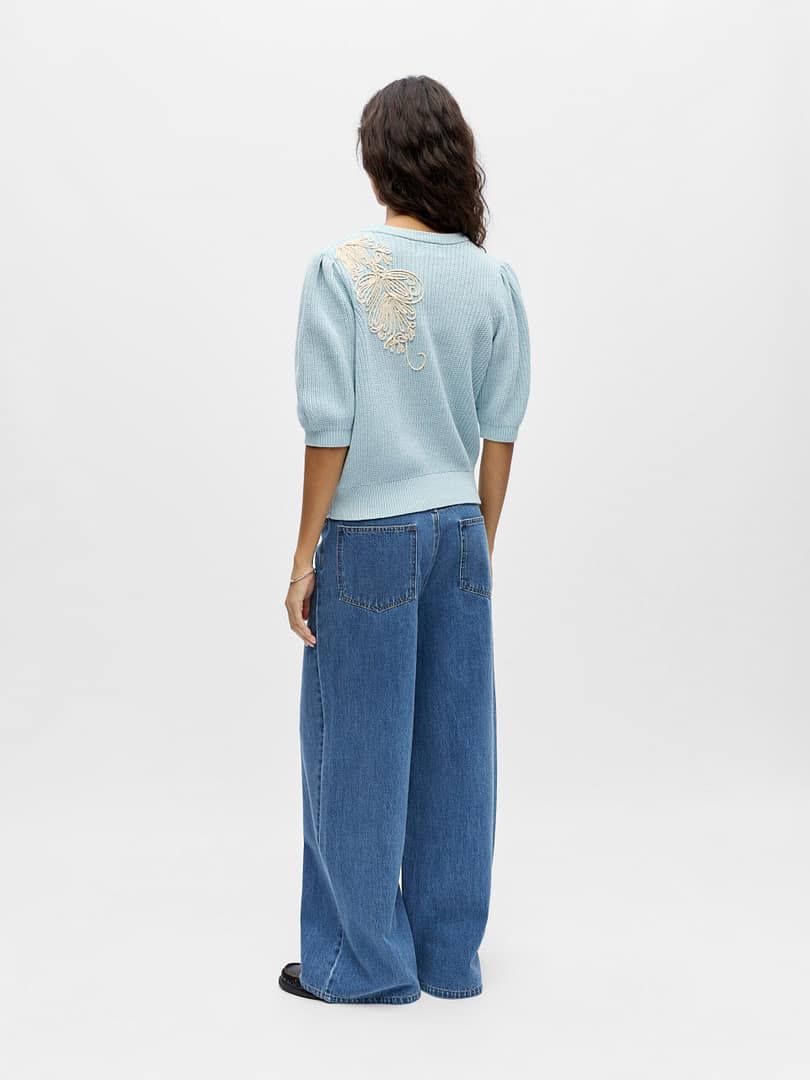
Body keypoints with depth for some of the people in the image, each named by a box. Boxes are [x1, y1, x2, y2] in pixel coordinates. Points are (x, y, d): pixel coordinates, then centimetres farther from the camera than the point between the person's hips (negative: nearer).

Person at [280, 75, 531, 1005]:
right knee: (453, 746, 12)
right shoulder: (493, 278, 2)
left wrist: (305, 555, -6)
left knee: (358, 750, 8)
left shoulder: (341, 269, -11)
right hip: (458, 529, 5)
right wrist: (480, 542, 15)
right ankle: (449, 954, 25)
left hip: (368, 534, -4)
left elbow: (330, 426, -13)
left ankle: (367, 960, 20)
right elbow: (500, 431, 4)